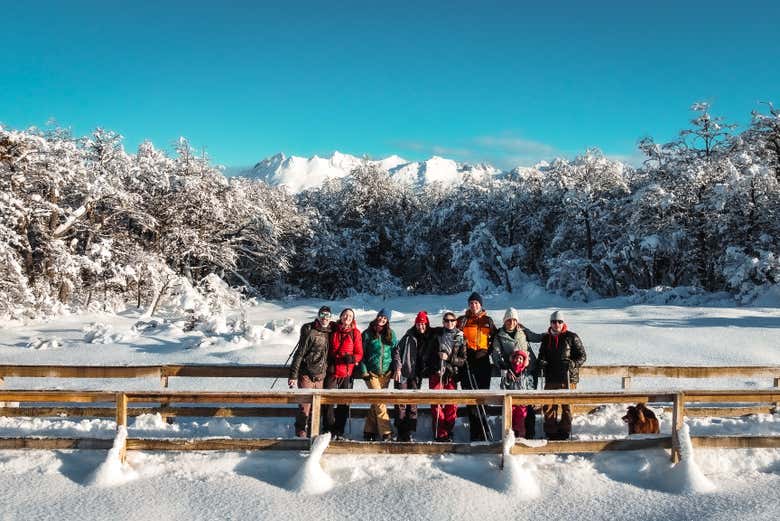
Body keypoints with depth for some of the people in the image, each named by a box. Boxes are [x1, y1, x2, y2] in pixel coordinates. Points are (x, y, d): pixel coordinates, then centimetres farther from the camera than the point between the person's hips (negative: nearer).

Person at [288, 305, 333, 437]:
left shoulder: (329, 333, 6)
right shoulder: (310, 333, -12)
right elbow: (299, 354, -12)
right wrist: (293, 376, -13)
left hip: (320, 376, 6)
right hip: (306, 375, -6)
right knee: (305, 404, -3)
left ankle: (312, 430, 22)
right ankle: (300, 431, 11)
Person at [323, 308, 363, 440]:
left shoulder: (355, 333, 2)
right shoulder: (333, 331, 5)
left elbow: (359, 354, 1)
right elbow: (327, 349, 17)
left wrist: (351, 358, -17)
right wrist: (327, 363, 4)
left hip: (347, 373, 0)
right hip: (331, 371, 0)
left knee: (344, 404, 5)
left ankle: (339, 431, 16)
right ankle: (329, 430, 5)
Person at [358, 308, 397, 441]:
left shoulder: (391, 334, 7)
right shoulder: (367, 333, 0)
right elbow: (361, 354, 2)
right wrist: (363, 371, -4)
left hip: (386, 372, 3)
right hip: (371, 372, -3)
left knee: (376, 402, 6)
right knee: (379, 402, -11)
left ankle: (369, 430, 17)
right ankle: (386, 432, -8)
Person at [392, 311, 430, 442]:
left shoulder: (429, 339, 9)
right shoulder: (409, 336, 1)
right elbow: (396, 351, 0)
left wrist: (421, 374, 4)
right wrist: (397, 368, -9)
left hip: (416, 375, 2)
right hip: (403, 373, -2)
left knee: (413, 405, 1)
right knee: (401, 403, -3)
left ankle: (410, 433, 5)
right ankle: (401, 433, 3)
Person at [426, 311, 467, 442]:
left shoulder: (460, 338, 5)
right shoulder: (436, 334, 7)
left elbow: (463, 360, 0)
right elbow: (428, 353, 14)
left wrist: (449, 358, -11)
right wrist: (427, 368, 8)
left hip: (452, 374, 0)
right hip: (436, 372, 0)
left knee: (452, 405, -4)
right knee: (436, 403, -6)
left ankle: (448, 432, 9)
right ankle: (440, 433, 0)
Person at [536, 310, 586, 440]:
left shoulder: (571, 337, 0)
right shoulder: (546, 338, 13)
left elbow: (582, 356, 1)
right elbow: (541, 355, 21)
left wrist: (572, 364, -16)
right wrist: (541, 362, -1)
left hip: (568, 378, -3)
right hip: (551, 378, 4)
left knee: (566, 406, 3)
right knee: (548, 407, 1)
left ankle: (565, 433, 15)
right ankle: (551, 433, 13)